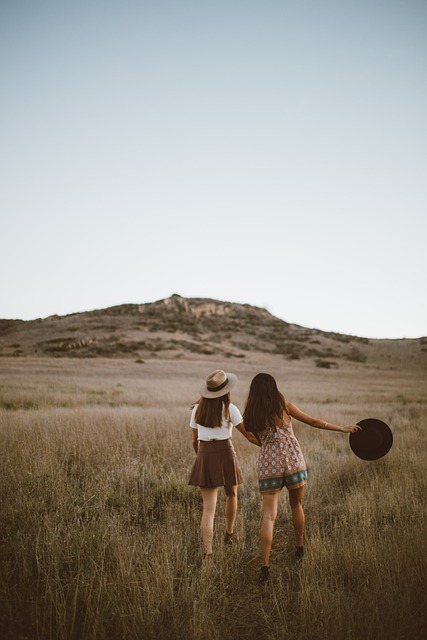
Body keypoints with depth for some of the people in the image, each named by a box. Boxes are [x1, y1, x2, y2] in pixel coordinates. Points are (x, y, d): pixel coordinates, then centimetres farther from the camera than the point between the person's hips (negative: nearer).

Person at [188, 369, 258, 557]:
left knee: (208, 508, 3)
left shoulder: (197, 409, 5)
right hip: (225, 454, -3)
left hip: (204, 457, 3)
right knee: (231, 494, 26)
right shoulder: (229, 409, -7)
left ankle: (207, 551, -8)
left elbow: (195, 440, 13)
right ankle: (229, 533, 44)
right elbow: (249, 435, -5)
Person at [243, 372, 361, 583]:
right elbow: (314, 422, 6)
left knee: (269, 516, 1)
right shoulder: (284, 406, 0)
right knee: (296, 505, 22)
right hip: (293, 462, 0)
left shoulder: (250, 416, 4)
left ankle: (265, 566, -7)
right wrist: (343, 428, 15)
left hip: (267, 466, 0)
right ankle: (299, 548, 38)